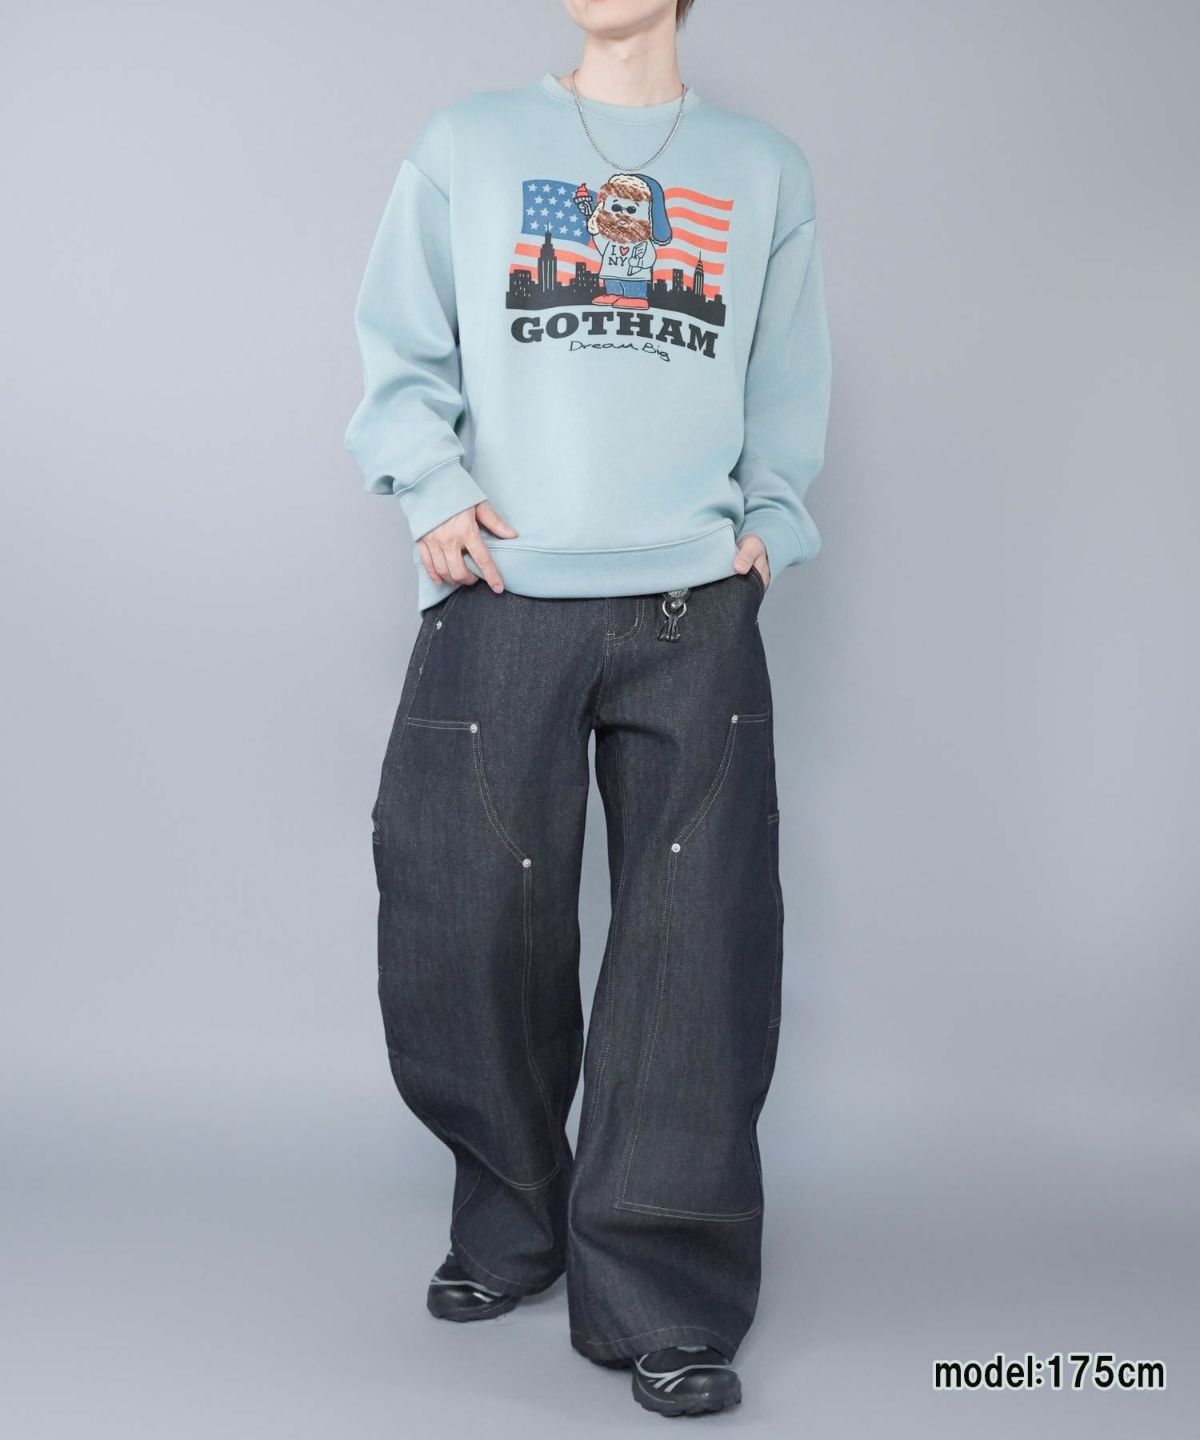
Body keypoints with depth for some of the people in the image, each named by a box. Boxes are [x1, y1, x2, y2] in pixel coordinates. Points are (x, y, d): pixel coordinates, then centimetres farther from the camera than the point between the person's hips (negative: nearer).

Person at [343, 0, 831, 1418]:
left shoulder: (764, 169, 15)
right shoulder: (465, 145, 12)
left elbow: (788, 382, 18)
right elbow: (399, 348, 11)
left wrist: (768, 520, 5)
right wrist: (433, 488, -4)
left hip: (694, 612, 1)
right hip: (500, 607, 0)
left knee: (698, 950, -5)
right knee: (467, 932, 1)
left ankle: (663, 1299, 5)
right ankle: (511, 1222, 24)